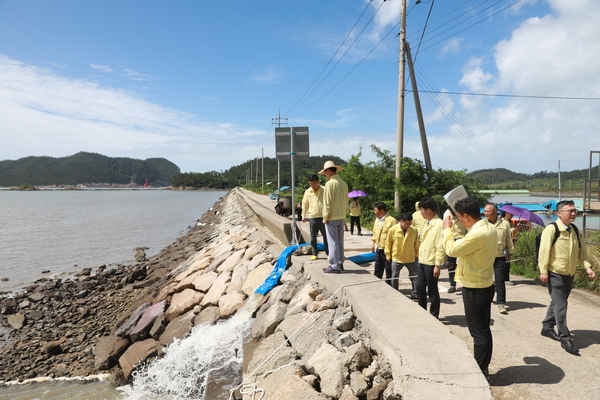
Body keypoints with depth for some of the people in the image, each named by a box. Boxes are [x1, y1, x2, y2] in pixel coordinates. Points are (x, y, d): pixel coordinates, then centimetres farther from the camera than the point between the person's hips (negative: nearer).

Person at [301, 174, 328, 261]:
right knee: (313, 237, 8)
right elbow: (304, 205, 14)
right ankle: (315, 254, 18)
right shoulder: (307, 192, 5)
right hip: (312, 218, 3)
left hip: (323, 217, -2)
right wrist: (303, 216, 11)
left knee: (326, 236, 4)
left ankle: (328, 253, 14)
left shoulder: (324, 190, -4)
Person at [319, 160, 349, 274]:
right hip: (342, 217, 7)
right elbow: (346, 201, 12)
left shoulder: (330, 183, -14)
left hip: (332, 217, -7)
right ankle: (340, 263, 21)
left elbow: (327, 202, -15)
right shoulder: (343, 183, 7)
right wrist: (344, 215, 18)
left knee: (333, 242, -2)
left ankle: (335, 265, 1)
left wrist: (325, 217, -9)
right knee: (340, 241, 13)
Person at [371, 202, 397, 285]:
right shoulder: (377, 220, 10)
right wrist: (373, 243, 13)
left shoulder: (392, 220, -16)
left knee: (389, 272, 4)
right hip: (378, 250, 8)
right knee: (377, 272, 18)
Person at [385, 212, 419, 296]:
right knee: (394, 277, 11)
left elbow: (416, 244, 3)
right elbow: (388, 243, -2)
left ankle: (414, 294, 21)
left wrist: (417, 255, 9)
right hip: (396, 258, -1)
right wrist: (388, 255, 2)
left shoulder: (414, 230, -10)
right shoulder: (393, 230, -13)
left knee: (414, 276, 6)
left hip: (411, 258, 1)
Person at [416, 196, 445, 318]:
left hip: (431, 263, -8)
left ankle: (434, 316, 19)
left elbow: (440, 247, -18)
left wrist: (437, 265, -19)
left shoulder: (439, 224, -17)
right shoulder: (426, 222, 10)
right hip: (422, 261, 8)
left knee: (432, 291, 5)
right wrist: (419, 257, 15)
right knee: (420, 288, 16)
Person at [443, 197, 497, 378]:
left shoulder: (478, 234, -28)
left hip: (474, 289, -10)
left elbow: (452, 249, -22)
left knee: (478, 332, 3)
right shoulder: (489, 227, 3)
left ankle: (479, 371, 15)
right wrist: (457, 228, 6)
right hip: (485, 285, 10)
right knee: (484, 329, 17)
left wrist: (447, 228, -9)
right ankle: (483, 368, 30)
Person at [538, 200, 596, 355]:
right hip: (555, 274, -7)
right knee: (560, 305, -4)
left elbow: (581, 250, 13)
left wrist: (587, 266, 1)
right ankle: (565, 339, 4)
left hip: (570, 274, 7)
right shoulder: (551, 229, -17)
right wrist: (543, 270, -21)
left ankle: (547, 327, 33)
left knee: (557, 302, 17)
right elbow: (544, 250, -19)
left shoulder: (574, 229, 7)